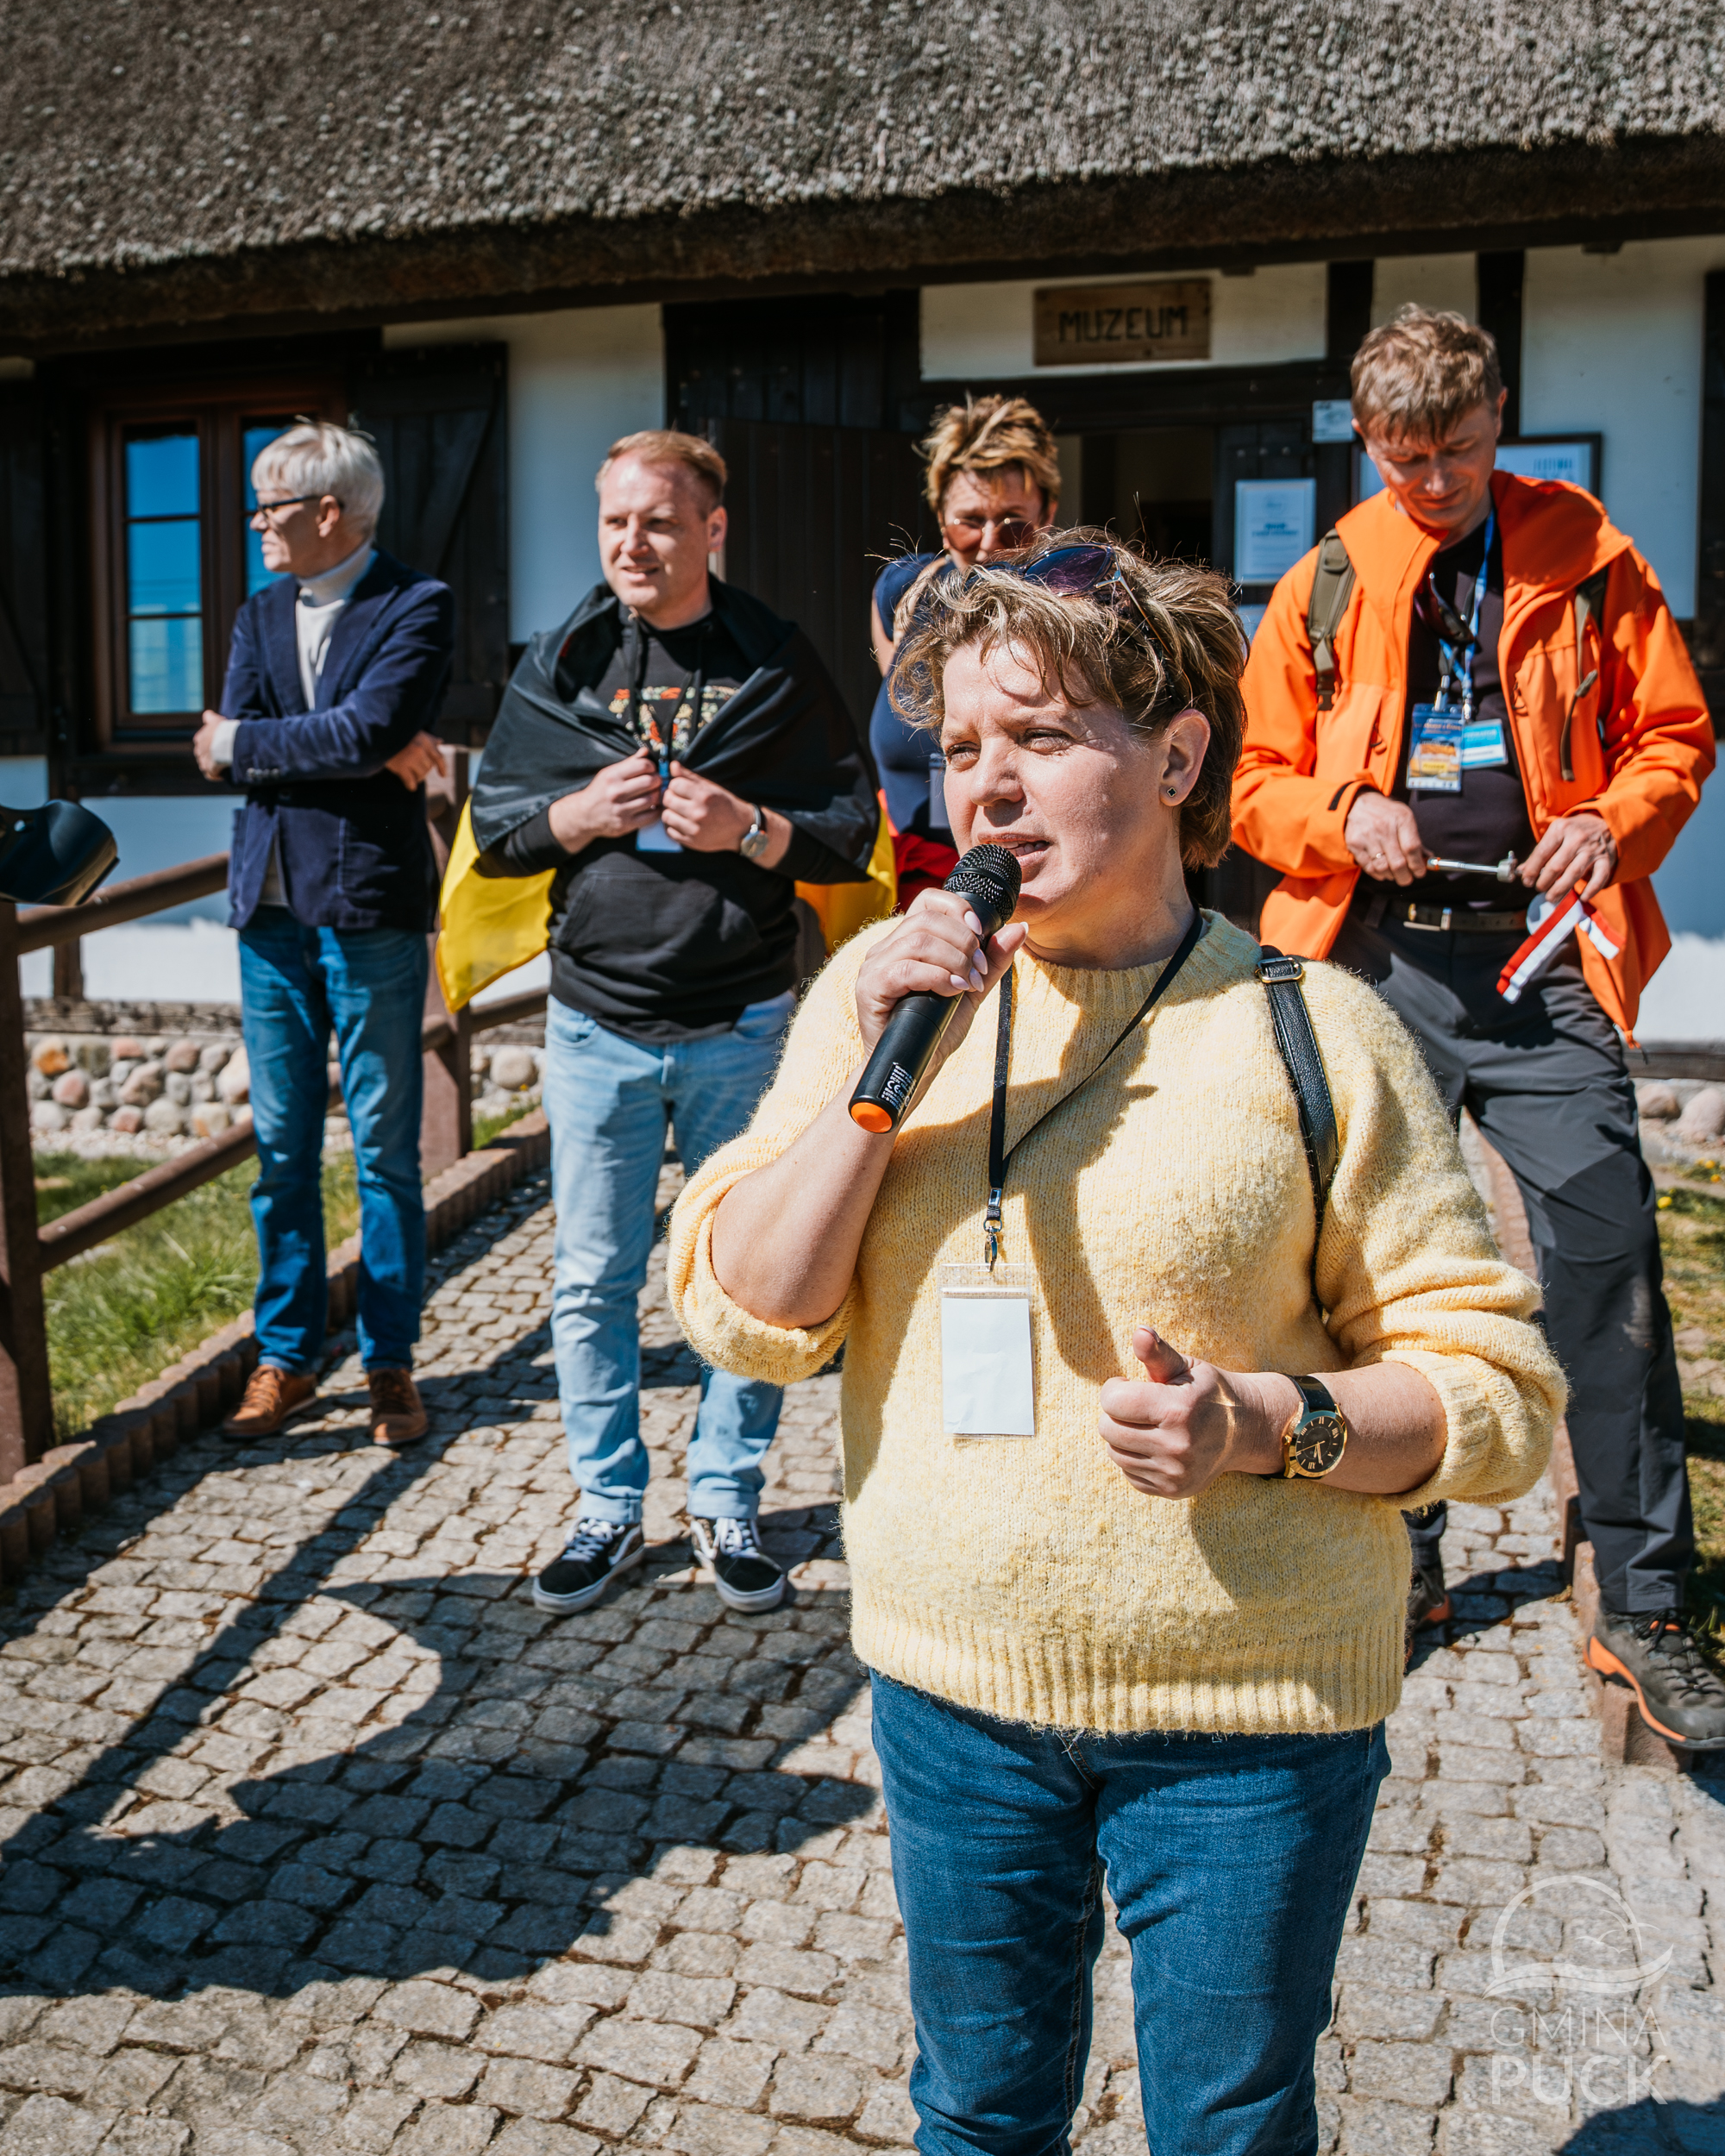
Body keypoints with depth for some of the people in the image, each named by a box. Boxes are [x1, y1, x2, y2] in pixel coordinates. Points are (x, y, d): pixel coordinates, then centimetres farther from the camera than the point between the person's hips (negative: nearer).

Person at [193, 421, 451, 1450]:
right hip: (272, 905, 6)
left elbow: (368, 729, -17)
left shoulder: (418, 604, -2)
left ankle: (392, 1361, 13)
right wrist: (361, 749, -10)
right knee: (281, 1149, 9)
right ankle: (288, 1357, 19)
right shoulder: (262, 614, 16)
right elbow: (229, 747, 2)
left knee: (386, 1149, 2)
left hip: (370, 904, -5)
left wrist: (245, 740, -4)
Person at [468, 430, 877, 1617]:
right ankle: (610, 1509, 24)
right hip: (597, 1024, 2)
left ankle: (726, 1503, 24)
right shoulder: (559, 665, 6)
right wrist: (581, 812, -10)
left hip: (743, 1026, -1)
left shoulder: (780, 665, 0)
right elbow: (494, 828, 8)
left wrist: (749, 828, -16)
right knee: (593, 1282, 8)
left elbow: (854, 837, 1)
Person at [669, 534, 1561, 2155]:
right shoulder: (880, 984, -2)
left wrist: (1270, 1420, -25)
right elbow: (743, 1317, -6)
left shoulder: (1309, 1032, -11)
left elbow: (1497, 1387, -7)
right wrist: (880, 1075, -19)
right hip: (949, 1686, 3)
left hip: (1245, 1714, -2)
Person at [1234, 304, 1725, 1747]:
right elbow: (1258, 783, 11)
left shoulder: (1590, 561, 7)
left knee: (1605, 1258, -8)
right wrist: (1345, 814, -10)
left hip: (1537, 949, -2)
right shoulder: (1323, 585, 10)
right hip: (1375, 954, 2)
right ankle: (1397, 1563, 26)